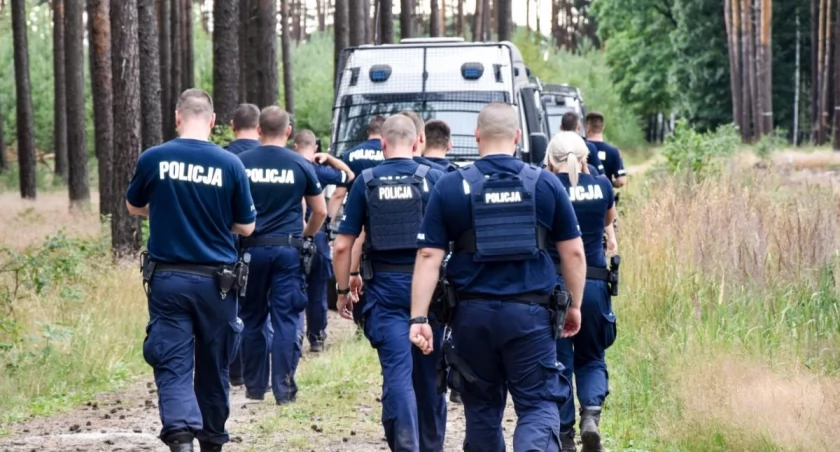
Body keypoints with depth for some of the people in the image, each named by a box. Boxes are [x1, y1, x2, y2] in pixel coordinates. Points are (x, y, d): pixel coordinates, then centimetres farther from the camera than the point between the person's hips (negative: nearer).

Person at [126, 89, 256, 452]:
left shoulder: (153, 159, -5)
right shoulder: (229, 164, -7)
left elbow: (134, 207, 13)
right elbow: (246, 227, 3)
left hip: (167, 279, -1)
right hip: (215, 281, 1)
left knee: (172, 366, -2)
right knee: (213, 366, 16)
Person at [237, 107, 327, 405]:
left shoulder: (241, 163, 0)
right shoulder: (300, 165, 1)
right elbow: (320, 210, 6)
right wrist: (306, 236, 23)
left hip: (252, 248, 1)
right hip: (288, 249, -1)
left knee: (252, 320, 12)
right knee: (286, 321, 1)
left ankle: (254, 386, 17)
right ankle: (283, 389, -2)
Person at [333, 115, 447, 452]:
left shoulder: (366, 183, -1)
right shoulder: (433, 179, -2)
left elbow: (343, 245, -2)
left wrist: (342, 290, 9)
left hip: (385, 286, -1)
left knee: (397, 370, -5)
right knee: (428, 372, 15)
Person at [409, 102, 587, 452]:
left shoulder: (450, 187, 0)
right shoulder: (545, 184, 0)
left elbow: (428, 256, -5)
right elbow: (573, 253, 3)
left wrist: (418, 317, -4)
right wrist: (574, 306, 15)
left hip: (473, 314, 1)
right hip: (530, 313, -1)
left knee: (482, 406, 16)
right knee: (538, 404, 2)